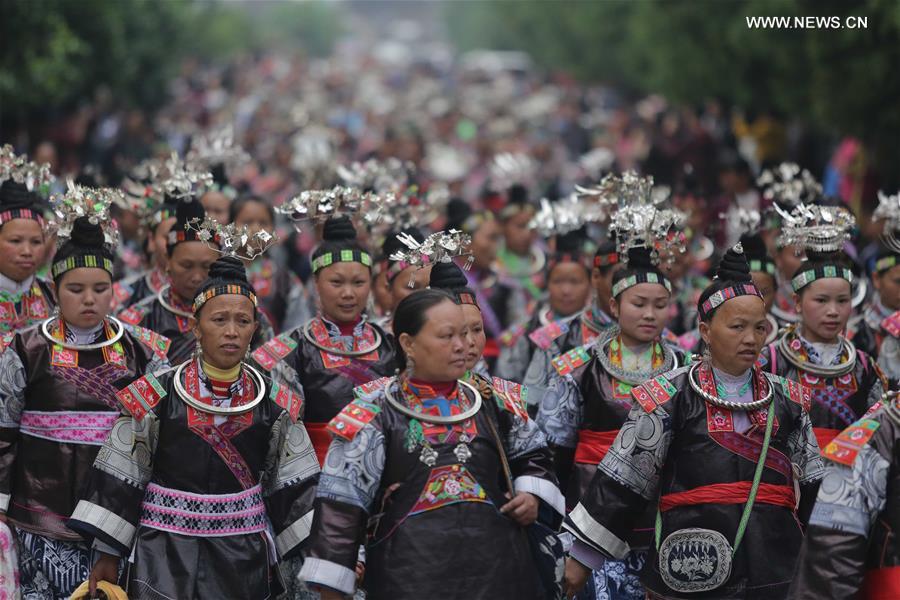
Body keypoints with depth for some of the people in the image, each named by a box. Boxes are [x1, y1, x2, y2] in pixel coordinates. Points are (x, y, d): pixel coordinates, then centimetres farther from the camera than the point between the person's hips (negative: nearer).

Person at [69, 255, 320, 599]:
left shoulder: (276, 404, 2)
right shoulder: (154, 398, -6)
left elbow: (296, 487, 6)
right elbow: (120, 480, -1)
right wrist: (107, 556, -1)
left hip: (246, 558, 2)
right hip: (163, 558, -2)